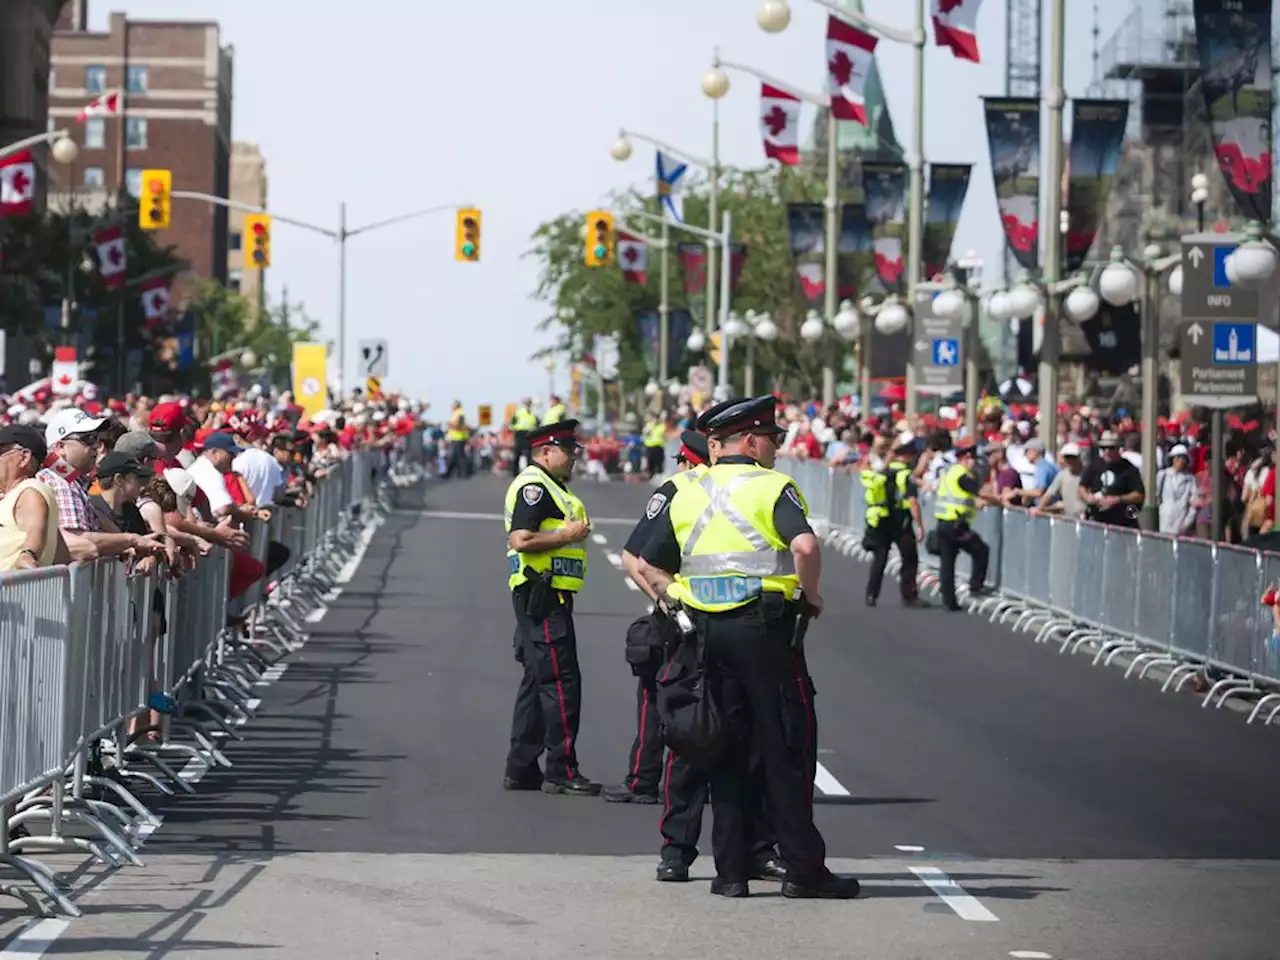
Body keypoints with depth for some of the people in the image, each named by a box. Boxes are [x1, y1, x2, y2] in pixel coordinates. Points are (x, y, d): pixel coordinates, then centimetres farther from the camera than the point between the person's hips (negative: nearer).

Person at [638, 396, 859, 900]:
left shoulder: (686, 496, 11)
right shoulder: (771, 486, -7)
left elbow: (650, 566, 14)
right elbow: (805, 545, -23)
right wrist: (810, 594, -8)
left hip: (707, 630, 5)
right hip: (765, 627, -5)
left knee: (726, 750, 10)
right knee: (786, 749, 1)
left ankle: (731, 870, 8)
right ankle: (803, 869, 2)